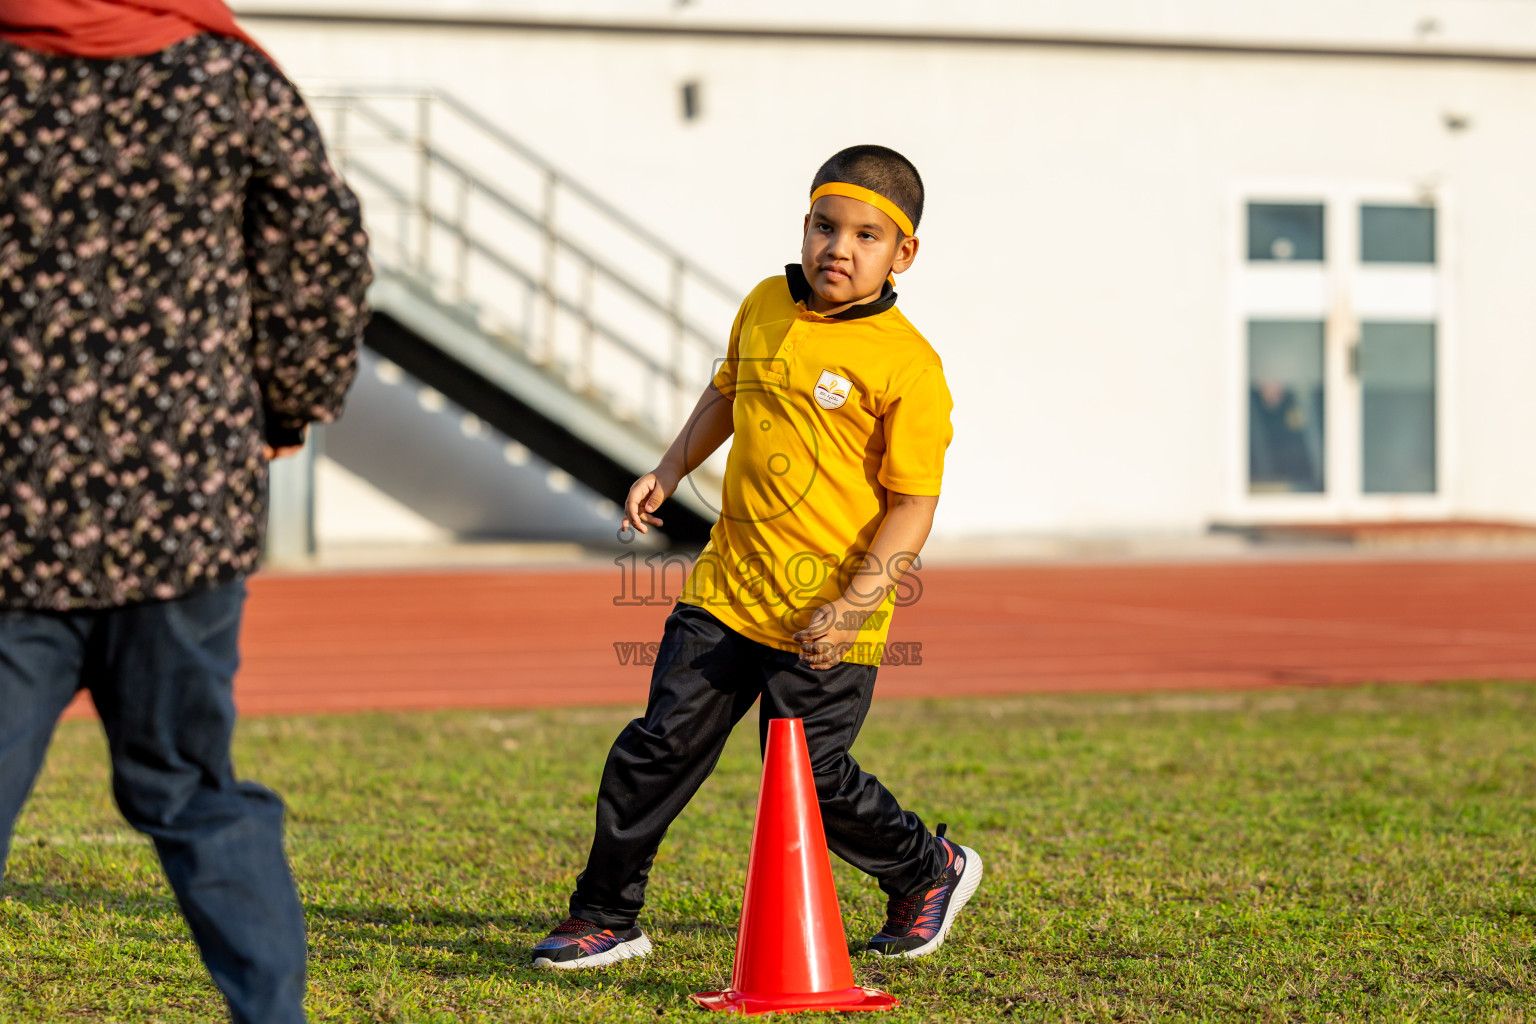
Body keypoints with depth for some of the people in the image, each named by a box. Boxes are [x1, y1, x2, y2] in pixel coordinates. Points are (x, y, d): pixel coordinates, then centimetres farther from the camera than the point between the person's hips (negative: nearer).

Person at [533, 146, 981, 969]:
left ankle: (929, 872, 30)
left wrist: (854, 606, -22)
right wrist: (669, 471, 17)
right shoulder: (765, 307, 5)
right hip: (727, 588, 5)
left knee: (812, 778, 3)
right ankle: (605, 918, 14)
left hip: (824, 618, -5)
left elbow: (913, 505, -14)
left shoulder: (907, 365, -14)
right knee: (660, 745, 2)